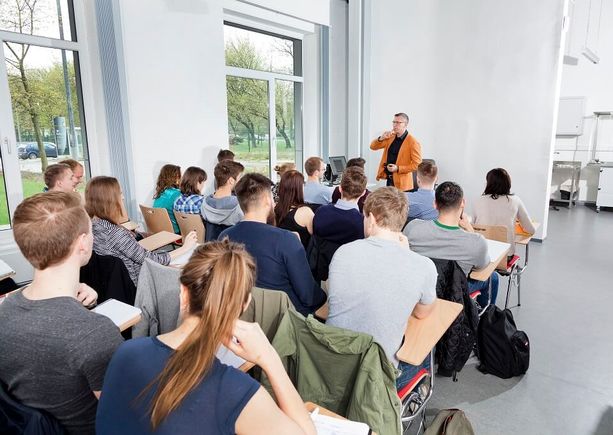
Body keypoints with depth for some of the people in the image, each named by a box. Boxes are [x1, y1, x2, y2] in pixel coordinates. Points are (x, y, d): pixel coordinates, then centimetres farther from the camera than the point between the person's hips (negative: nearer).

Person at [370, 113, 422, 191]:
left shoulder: (413, 142, -12)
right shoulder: (390, 137, 8)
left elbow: (417, 164, -14)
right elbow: (373, 146, 10)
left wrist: (398, 168, -21)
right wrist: (381, 138, -11)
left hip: (401, 183, -6)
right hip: (388, 179, 6)